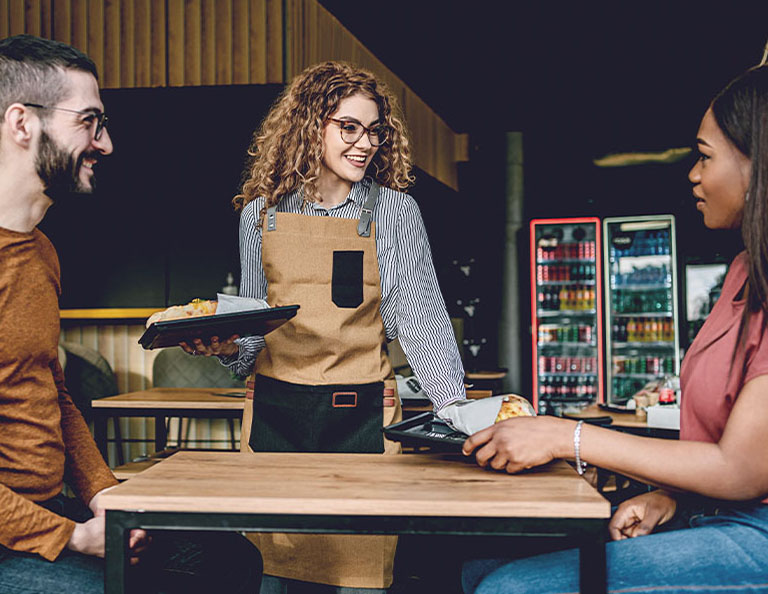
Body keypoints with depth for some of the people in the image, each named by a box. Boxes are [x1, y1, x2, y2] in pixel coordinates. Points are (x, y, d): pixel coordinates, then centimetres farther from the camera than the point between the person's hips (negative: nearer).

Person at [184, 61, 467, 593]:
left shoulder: (394, 211, 2)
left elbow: (420, 315, -1)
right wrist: (228, 345, -8)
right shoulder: (263, 213, 7)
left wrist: (454, 404, -12)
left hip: (362, 410, -1)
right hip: (274, 409, 2)